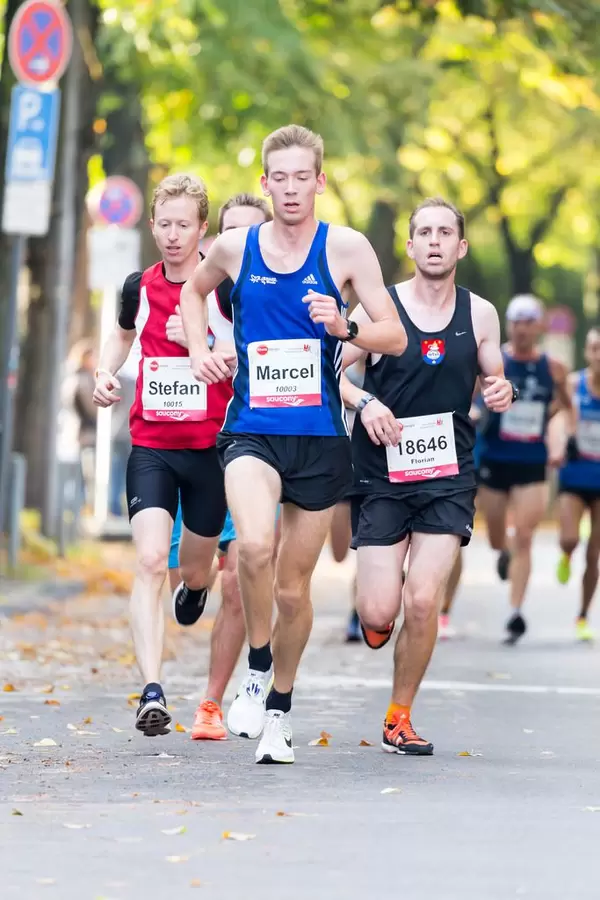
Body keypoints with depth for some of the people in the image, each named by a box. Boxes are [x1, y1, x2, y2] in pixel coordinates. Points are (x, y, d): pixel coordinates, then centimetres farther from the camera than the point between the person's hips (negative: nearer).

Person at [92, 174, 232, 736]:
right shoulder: (139, 287, 4)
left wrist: (205, 341, -20)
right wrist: (105, 374, 8)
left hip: (209, 448, -1)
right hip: (150, 446, 1)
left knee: (194, 572, 14)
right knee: (150, 562, -16)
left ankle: (195, 585, 55)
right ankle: (152, 693, -23)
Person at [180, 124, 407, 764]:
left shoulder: (346, 248, -2)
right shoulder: (235, 248, 3)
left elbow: (395, 336, -1)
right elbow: (194, 290, 26)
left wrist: (343, 327, -20)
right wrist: (200, 351, 9)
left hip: (319, 435, 0)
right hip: (250, 429, 0)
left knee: (294, 587, 9)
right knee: (255, 545, -29)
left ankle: (279, 709, 31)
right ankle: (257, 669, -5)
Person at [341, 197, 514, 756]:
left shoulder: (479, 315, 4)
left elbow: (492, 382, 17)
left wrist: (500, 393, -6)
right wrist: (363, 402, -18)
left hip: (448, 478, 1)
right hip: (381, 476, -1)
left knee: (422, 602, -12)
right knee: (379, 614, -7)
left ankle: (399, 718, 8)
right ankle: (374, 616, 33)